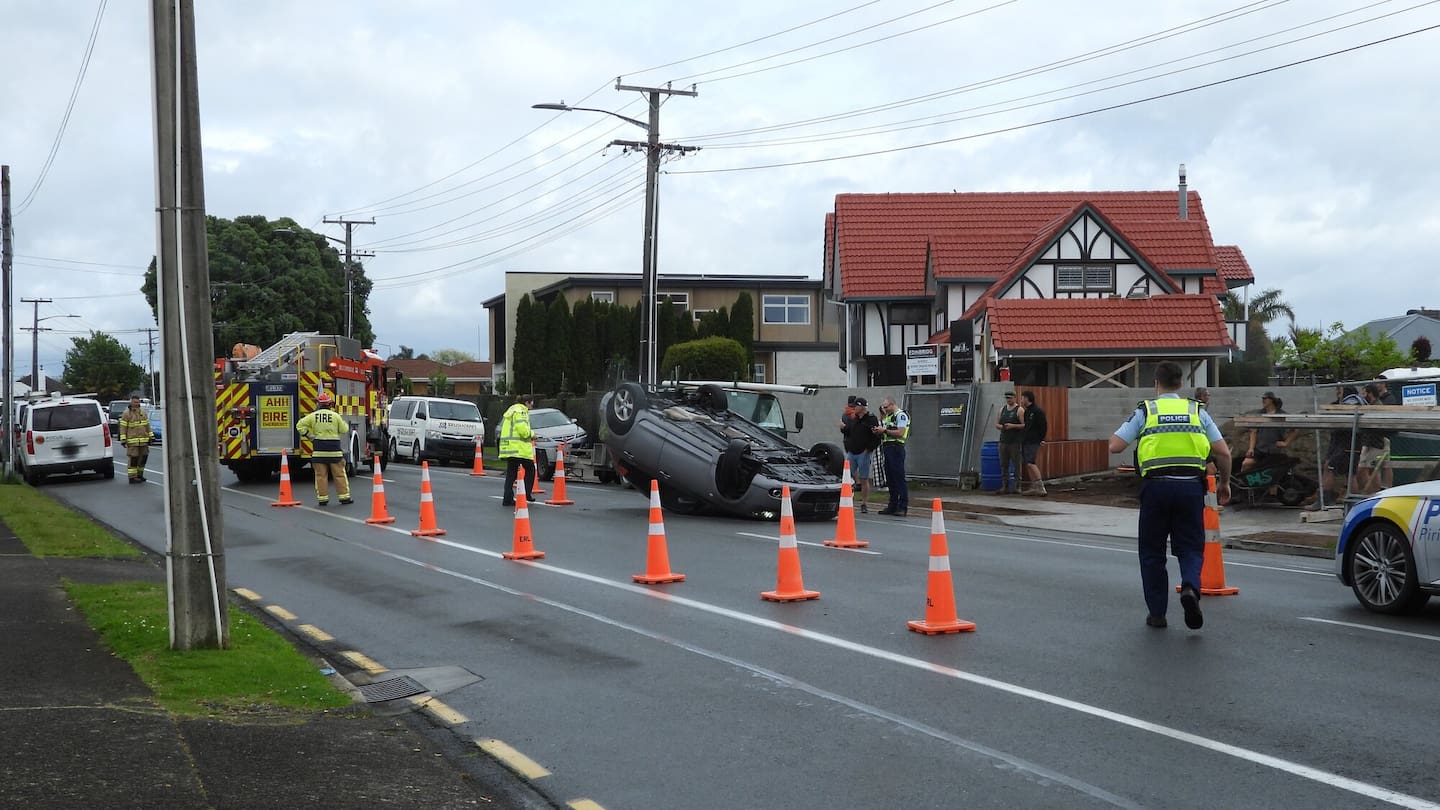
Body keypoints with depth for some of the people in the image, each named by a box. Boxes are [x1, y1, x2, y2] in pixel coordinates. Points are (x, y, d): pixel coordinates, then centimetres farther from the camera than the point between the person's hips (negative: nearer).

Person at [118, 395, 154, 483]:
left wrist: (151, 436, 13)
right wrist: (123, 440, -12)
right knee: (133, 459, -5)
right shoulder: (126, 414, -4)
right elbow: (123, 427, -6)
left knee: (143, 457, 8)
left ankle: (139, 475, 21)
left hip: (143, 441, 6)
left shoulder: (143, 412, 12)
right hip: (132, 441, -6)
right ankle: (132, 478, 0)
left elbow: (147, 425, 17)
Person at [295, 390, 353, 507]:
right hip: (334, 449, -1)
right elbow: (344, 430, 3)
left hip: (319, 449, 1)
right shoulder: (335, 416, -4)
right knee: (339, 474, 5)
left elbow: (300, 425, 0)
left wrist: (309, 435, 7)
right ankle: (344, 497, 6)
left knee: (321, 475, 6)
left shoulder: (313, 416, 0)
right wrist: (345, 423, 23)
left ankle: (322, 498, 6)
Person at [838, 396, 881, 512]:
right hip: (851, 453, 6)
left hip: (863, 454, -6)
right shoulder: (854, 419, 14)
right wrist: (843, 428, 4)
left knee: (864, 480, 1)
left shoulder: (871, 419, -8)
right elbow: (848, 433, 23)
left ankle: (864, 503, 9)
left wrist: (869, 449, -15)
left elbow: (877, 437, -12)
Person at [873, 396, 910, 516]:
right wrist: (878, 431, 5)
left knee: (899, 478, -10)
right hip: (887, 448, 9)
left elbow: (900, 433, -18)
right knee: (890, 479, 10)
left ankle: (903, 507, -10)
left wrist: (885, 430, -15)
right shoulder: (888, 416, 21)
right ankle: (893, 506, 15)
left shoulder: (901, 415, -7)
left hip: (896, 449, -9)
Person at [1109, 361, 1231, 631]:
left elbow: (1115, 446, -2)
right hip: (1191, 485, 1)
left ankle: (1157, 613, 13)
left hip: (1156, 485, -1)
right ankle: (1190, 586, -18)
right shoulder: (1197, 411, 11)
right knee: (1190, 547, 11)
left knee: (1152, 551, 12)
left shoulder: (1144, 411, 5)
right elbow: (1223, 452, 8)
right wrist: (1224, 482, 23)